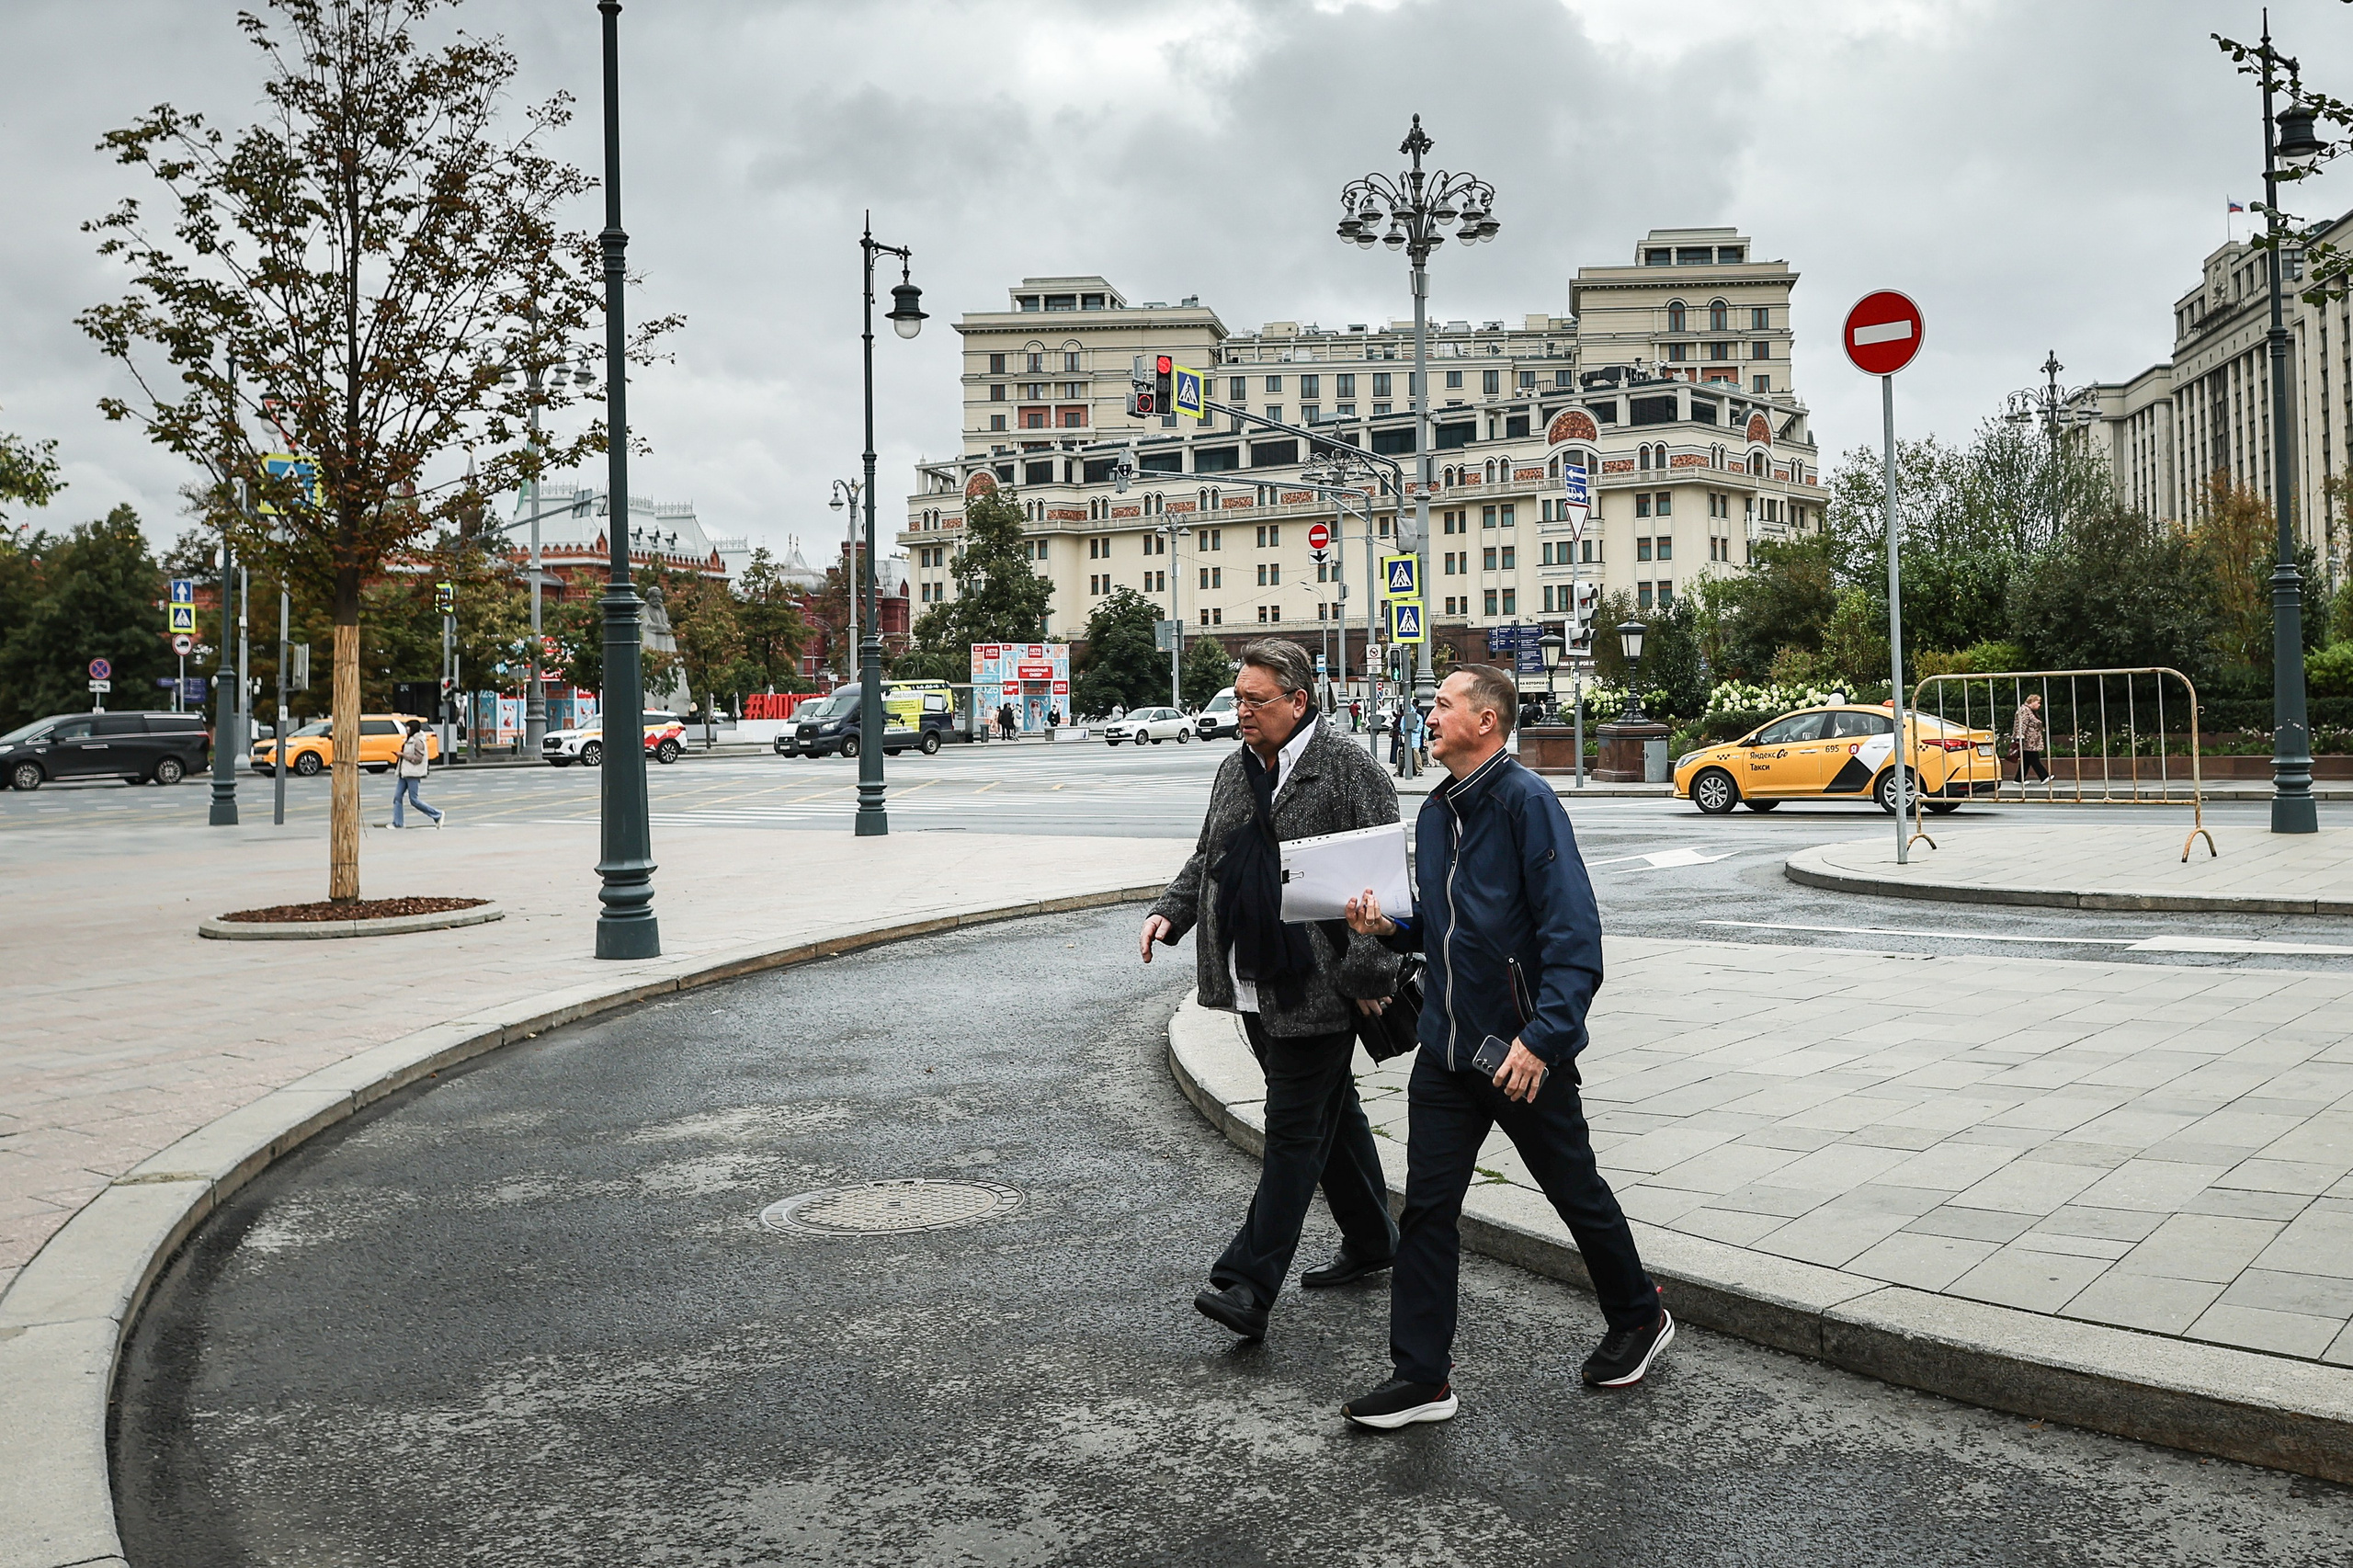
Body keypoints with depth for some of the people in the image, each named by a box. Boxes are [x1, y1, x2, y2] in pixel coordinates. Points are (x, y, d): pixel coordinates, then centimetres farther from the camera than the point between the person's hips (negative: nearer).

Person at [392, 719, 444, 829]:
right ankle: (397, 823, 5)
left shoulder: (418, 741, -14)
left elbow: (418, 759, -19)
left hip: (413, 774, -10)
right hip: (404, 774, 10)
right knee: (397, 797, 3)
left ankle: (437, 815, 2)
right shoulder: (409, 740, 17)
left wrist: (403, 755, -18)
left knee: (414, 800, -7)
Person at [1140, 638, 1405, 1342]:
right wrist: (1171, 911, 7)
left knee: (1295, 1129, -5)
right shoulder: (1235, 771, 13)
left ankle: (1247, 1285, -6)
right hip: (1254, 986, 8)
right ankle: (1370, 1242, 35)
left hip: (1315, 987, -8)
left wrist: (1369, 967, -17)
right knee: (1330, 1113, 20)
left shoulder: (1347, 767, -11)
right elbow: (1206, 859, 24)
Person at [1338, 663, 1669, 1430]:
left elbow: (1573, 932, -22)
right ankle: (1420, 1377, 13)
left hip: (1525, 1052, -7)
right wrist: (1391, 926, 1)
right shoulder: (1436, 811, 9)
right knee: (1427, 1208, 4)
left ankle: (1639, 1319, 37)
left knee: (1577, 1194, 13)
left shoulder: (1527, 800, -17)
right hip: (1445, 1048, 7)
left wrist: (1542, 1037, -29)